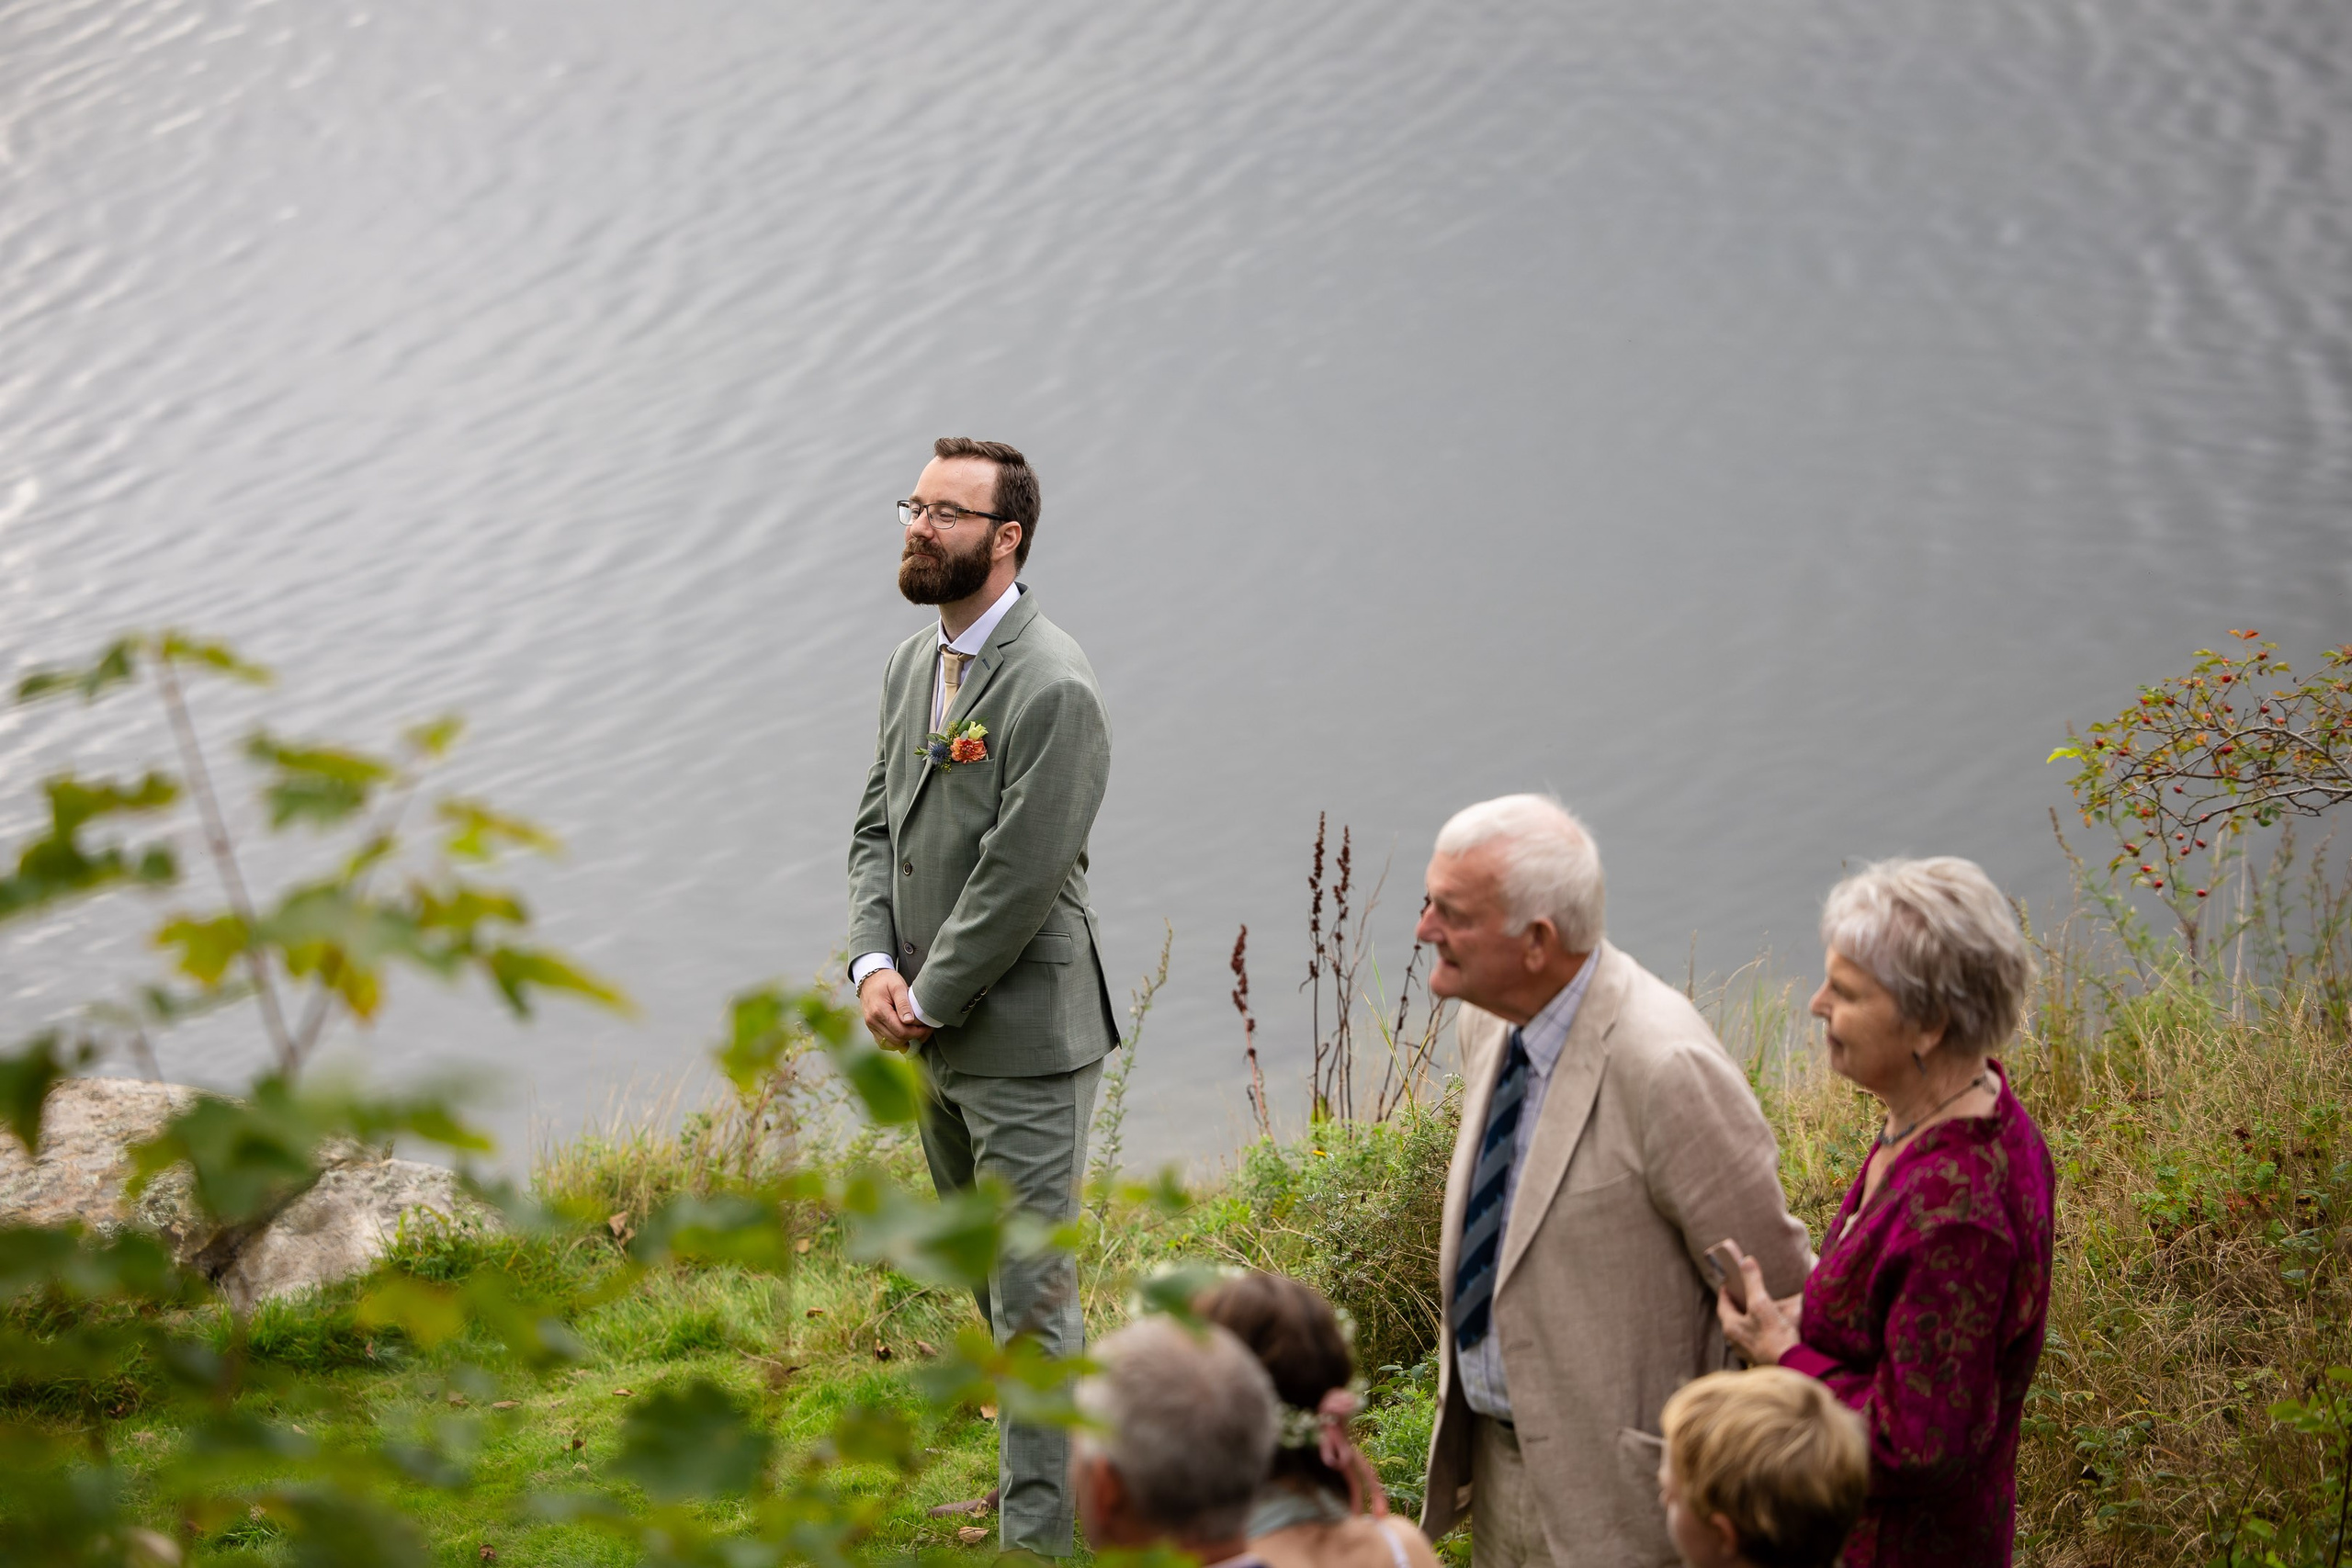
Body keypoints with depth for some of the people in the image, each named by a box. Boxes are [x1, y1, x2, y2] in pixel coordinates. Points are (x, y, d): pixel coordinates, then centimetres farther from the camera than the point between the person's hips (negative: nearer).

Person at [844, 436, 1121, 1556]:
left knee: (1031, 1294, -4)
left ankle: (1042, 1529, 2)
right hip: (935, 1040, 9)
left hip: (1023, 1040, -9)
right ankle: (1036, 1475, 35)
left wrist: (927, 1001, -15)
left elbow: (1020, 881, -22)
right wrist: (874, 966, -5)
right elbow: (877, 827, 11)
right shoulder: (913, 665, 9)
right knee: (987, 1279, 20)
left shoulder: (1053, 691, -20)